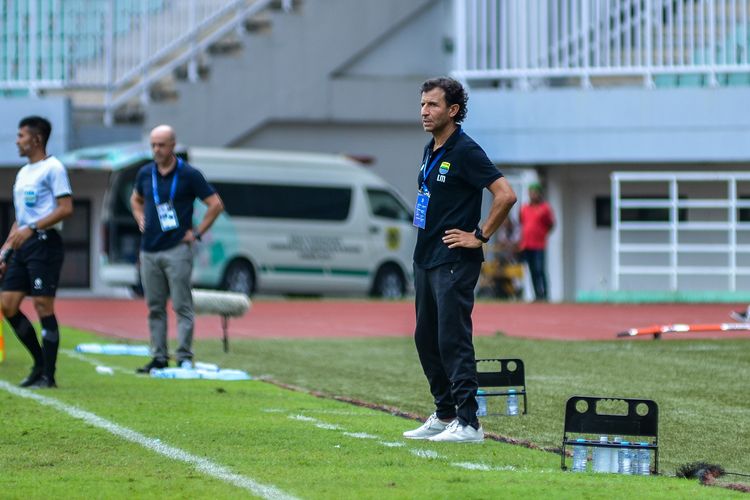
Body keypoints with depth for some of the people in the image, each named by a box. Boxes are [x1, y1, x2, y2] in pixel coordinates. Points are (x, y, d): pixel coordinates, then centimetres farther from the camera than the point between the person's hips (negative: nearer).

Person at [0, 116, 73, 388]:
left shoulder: (52, 168, -6)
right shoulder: (23, 173, 20)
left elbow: (66, 208, -16)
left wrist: (31, 229, -21)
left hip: (44, 243, -9)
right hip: (22, 247, 9)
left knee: (43, 307, -8)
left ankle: (48, 375, -2)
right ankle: (40, 363, 14)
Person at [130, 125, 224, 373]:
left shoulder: (189, 174, -4)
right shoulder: (145, 173, 10)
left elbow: (216, 204, -2)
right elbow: (136, 199, 30)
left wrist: (197, 232, -4)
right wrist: (140, 219, 12)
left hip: (177, 250, -5)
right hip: (149, 250, 5)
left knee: (182, 306, -6)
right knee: (155, 307, 7)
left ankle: (185, 357, -5)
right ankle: (159, 357, 12)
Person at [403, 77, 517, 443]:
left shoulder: (465, 151, -13)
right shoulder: (430, 151, 14)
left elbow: (506, 194, -20)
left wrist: (480, 235, -15)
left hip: (454, 261, -9)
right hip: (425, 258, 9)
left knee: (453, 341, -10)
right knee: (426, 340, 13)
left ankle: (467, 423, -9)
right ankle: (444, 415, 23)